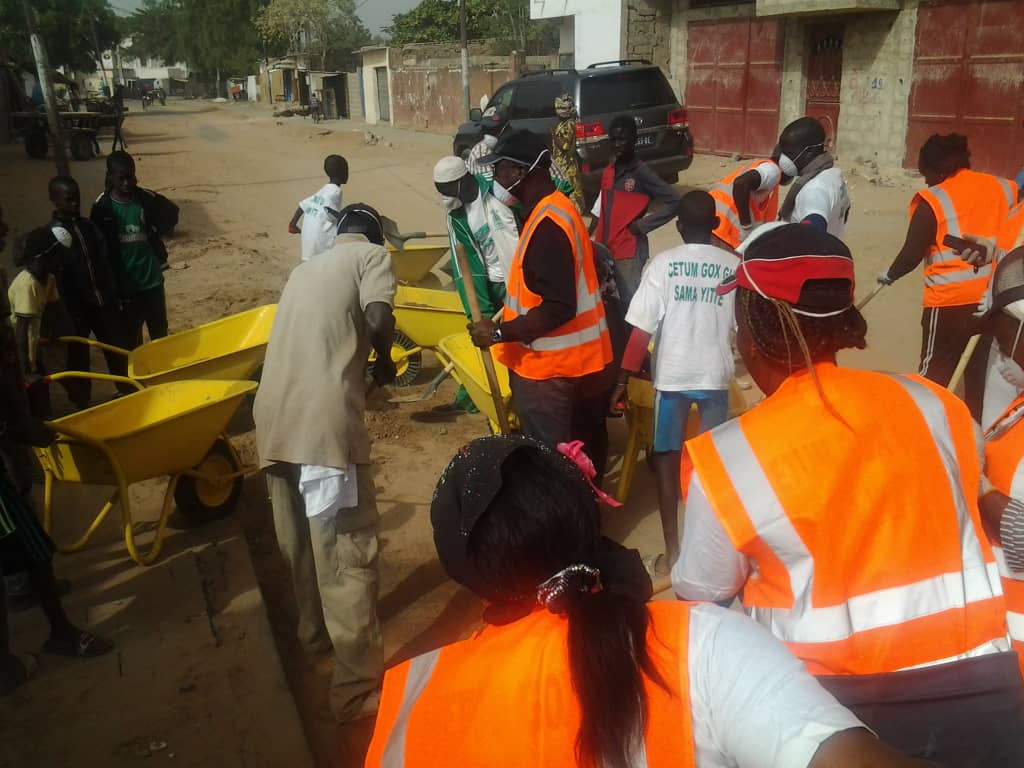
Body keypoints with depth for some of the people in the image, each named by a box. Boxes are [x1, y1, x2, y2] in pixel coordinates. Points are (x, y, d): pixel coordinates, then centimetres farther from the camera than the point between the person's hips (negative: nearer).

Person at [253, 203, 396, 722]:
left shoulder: (306, 267, 28)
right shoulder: (372, 255, 8)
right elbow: (378, 318, -10)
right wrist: (384, 362, 9)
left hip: (274, 417, 7)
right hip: (323, 420, -7)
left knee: (300, 540, 23)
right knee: (348, 553, -1)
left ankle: (316, 631, 43)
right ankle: (359, 685, 4)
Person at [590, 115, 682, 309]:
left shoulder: (641, 173, -8)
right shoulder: (608, 172, 11)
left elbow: (674, 202, -10)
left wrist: (643, 225, -11)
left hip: (629, 251, -7)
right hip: (605, 249, 7)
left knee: (631, 303, -7)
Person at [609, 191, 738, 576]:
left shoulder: (663, 263, -7)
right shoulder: (734, 266, -3)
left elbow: (642, 329, -11)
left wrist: (622, 381, -5)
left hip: (672, 374, -1)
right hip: (716, 374, 2)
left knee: (667, 457, 11)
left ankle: (672, 550, 9)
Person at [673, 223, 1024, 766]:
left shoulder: (727, 459, -16)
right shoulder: (933, 405, -5)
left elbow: (699, 593, -3)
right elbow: (964, 518, 12)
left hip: (831, 710, -3)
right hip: (980, 691, 4)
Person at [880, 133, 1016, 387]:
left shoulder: (932, 200, -9)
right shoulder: (1004, 187, 6)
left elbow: (912, 254, -6)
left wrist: (889, 275, 10)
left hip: (951, 299, -5)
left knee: (935, 371, 5)